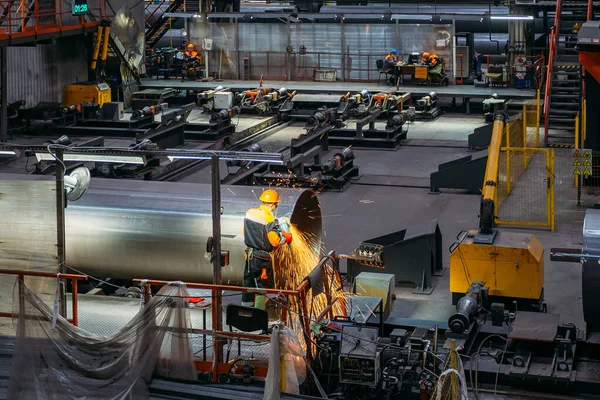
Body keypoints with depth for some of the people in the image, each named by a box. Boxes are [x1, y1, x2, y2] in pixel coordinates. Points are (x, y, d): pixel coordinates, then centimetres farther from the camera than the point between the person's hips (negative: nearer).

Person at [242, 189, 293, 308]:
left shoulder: (250, 212, 1)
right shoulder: (269, 219, -20)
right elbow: (275, 241, -20)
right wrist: (286, 237, -3)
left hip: (249, 254, 7)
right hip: (262, 258, -7)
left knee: (248, 286, 18)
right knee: (262, 288, 3)